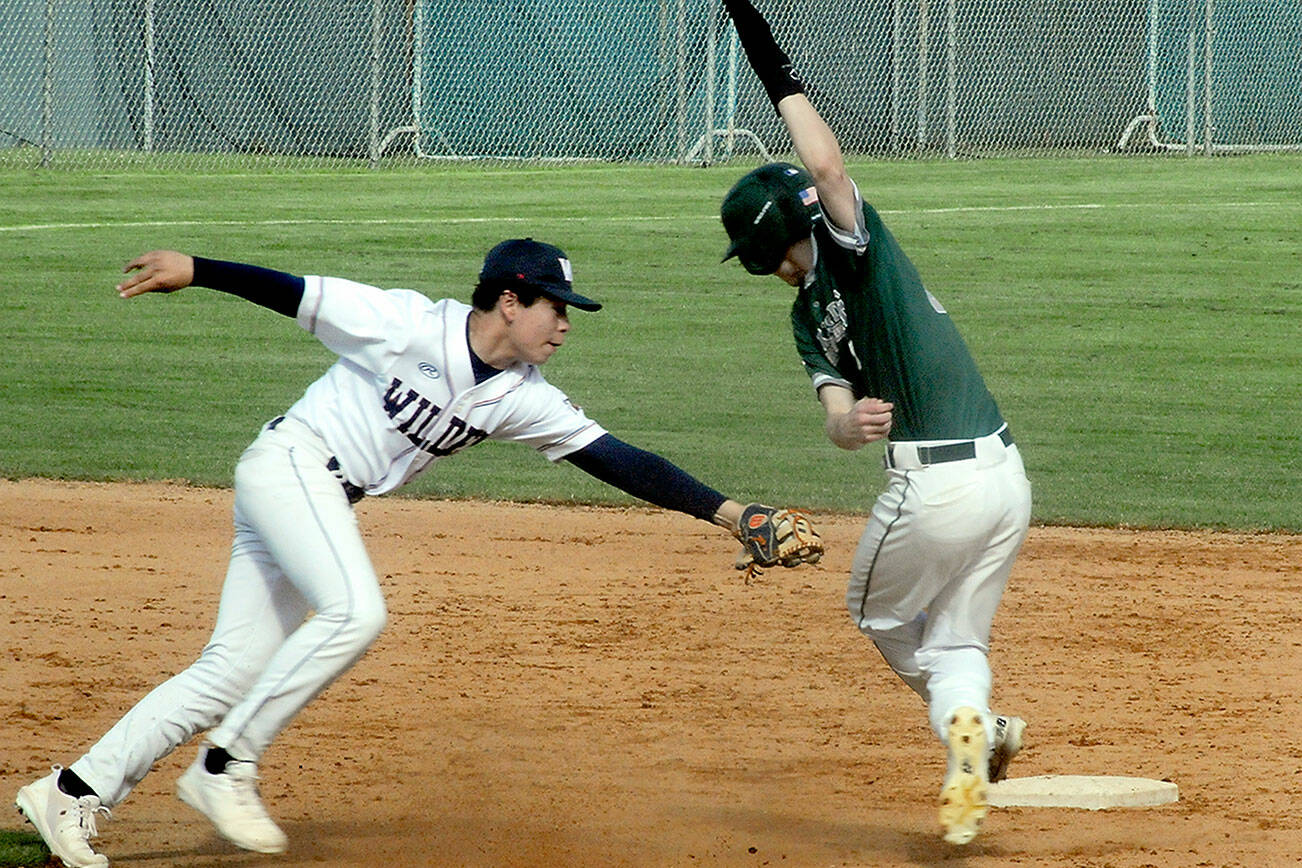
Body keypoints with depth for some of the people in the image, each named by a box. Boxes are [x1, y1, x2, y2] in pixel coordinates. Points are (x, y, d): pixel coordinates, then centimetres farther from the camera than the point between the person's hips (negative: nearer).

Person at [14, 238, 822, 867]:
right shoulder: (406, 325, -17)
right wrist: (194, 270, -9)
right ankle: (227, 766, -16)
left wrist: (728, 511, -11)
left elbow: (620, 462, -4)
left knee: (238, 670, 2)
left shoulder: (522, 399, -1)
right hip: (289, 462, -7)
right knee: (355, 611, -25)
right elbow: (294, 293, -10)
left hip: (326, 502, 7)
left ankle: (74, 795, 5)